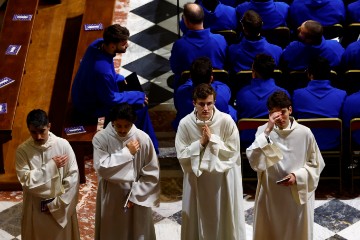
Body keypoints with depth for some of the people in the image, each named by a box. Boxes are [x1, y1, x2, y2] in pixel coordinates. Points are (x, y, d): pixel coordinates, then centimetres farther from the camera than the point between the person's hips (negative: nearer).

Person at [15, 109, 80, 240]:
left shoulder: (63, 145, -12)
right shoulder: (23, 150, -12)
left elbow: (73, 176, -11)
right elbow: (26, 180, -17)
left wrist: (57, 203, -13)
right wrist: (51, 165, -21)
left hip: (61, 206, 0)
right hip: (36, 208, 0)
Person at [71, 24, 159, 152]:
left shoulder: (98, 44, -15)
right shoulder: (103, 70, -40)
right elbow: (111, 99, -24)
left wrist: (119, 78, 3)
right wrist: (138, 96, -14)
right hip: (92, 108, -9)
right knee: (140, 106, -6)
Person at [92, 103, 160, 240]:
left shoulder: (142, 138, -13)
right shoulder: (101, 138, -14)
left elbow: (152, 173, -9)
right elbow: (101, 168, -23)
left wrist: (135, 195, -13)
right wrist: (127, 152, -21)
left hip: (137, 198, 0)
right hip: (111, 198, 0)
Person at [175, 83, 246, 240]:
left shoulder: (226, 121, -13)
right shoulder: (185, 123, -10)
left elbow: (233, 152, -10)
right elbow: (182, 156, -8)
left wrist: (213, 139, -19)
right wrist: (201, 143, -19)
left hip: (222, 179, -1)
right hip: (197, 180, 1)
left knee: (224, 220, 11)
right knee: (198, 220, 12)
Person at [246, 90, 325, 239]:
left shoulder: (304, 133, -8)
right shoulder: (263, 130, -8)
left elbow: (317, 164, 1)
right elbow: (255, 162, -20)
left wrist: (298, 176, -15)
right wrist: (267, 131, -25)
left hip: (298, 196, -1)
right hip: (270, 195, 1)